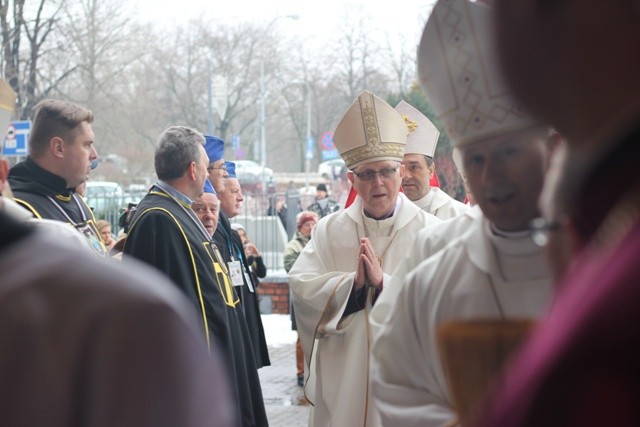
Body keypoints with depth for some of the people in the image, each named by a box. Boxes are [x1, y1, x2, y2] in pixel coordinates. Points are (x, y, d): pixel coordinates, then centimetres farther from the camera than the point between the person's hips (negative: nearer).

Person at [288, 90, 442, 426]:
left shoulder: (428, 230, -3)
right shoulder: (329, 229, 4)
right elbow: (300, 286, -6)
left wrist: (384, 282, -21)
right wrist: (352, 283, -19)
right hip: (343, 378, 2)